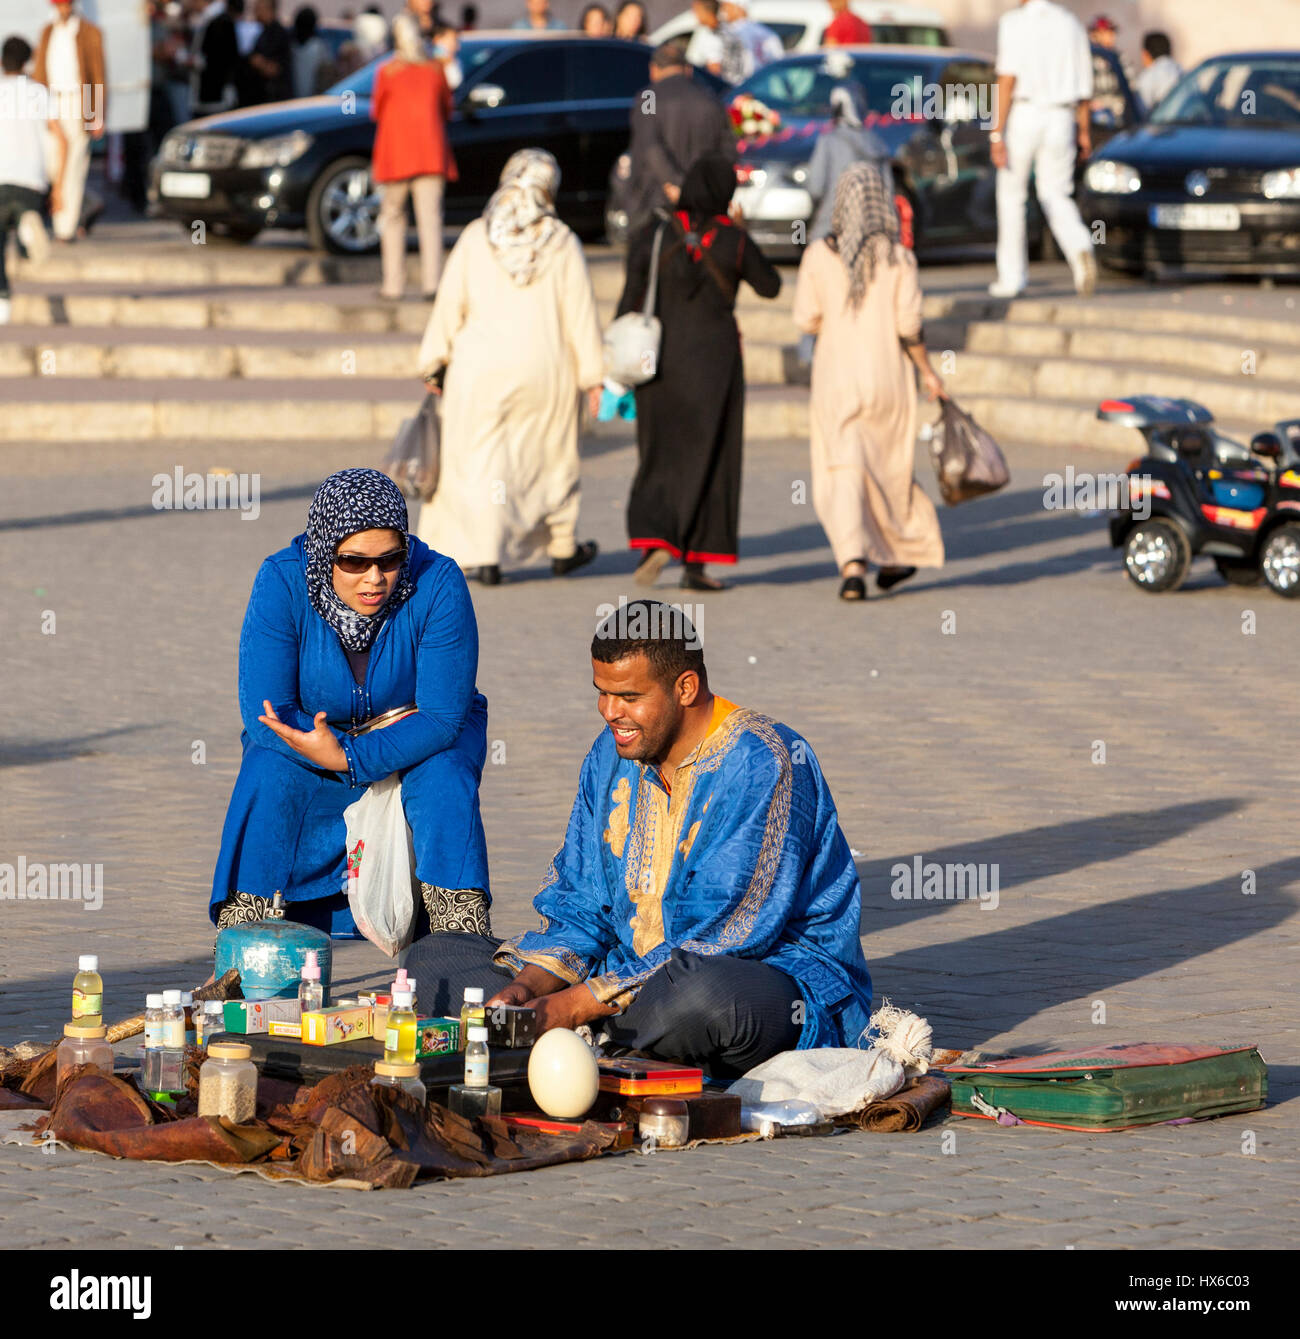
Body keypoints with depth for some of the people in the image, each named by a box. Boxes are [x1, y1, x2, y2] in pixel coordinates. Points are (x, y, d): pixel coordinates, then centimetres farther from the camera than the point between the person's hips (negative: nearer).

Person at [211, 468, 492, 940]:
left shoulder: (437, 583, -25)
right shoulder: (282, 582, -24)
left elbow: (443, 716, -24)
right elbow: (264, 715, -24)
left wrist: (347, 758, -39)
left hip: (422, 738, 0)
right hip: (314, 733, 0)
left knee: (444, 778, -31)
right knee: (268, 774, -29)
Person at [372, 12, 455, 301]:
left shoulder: (386, 72, -3)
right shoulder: (435, 71, 3)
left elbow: (376, 112, 6)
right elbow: (447, 111, 12)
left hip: (395, 152, -1)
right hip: (431, 153, 1)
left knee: (393, 216, 9)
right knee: (430, 218, -2)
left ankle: (393, 284, 5)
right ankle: (432, 282, -12)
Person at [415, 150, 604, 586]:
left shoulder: (476, 238, -2)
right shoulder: (562, 243, -3)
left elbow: (450, 303, 0)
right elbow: (580, 313, -3)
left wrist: (434, 359, 8)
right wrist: (593, 375, 1)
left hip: (481, 366, 0)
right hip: (545, 367, 0)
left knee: (481, 458, 3)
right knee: (552, 456, 16)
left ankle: (486, 555, -7)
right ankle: (562, 547, 28)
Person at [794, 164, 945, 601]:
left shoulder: (819, 255, -5)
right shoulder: (898, 257, -7)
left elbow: (806, 319, -2)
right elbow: (908, 323, -10)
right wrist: (928, 371, 2)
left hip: (835, 374, 0)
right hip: (887, 374, 0)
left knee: (842, 472, -2)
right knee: (889, 467, 18)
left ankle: (853, 563, -21)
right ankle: (897, 558, 33)